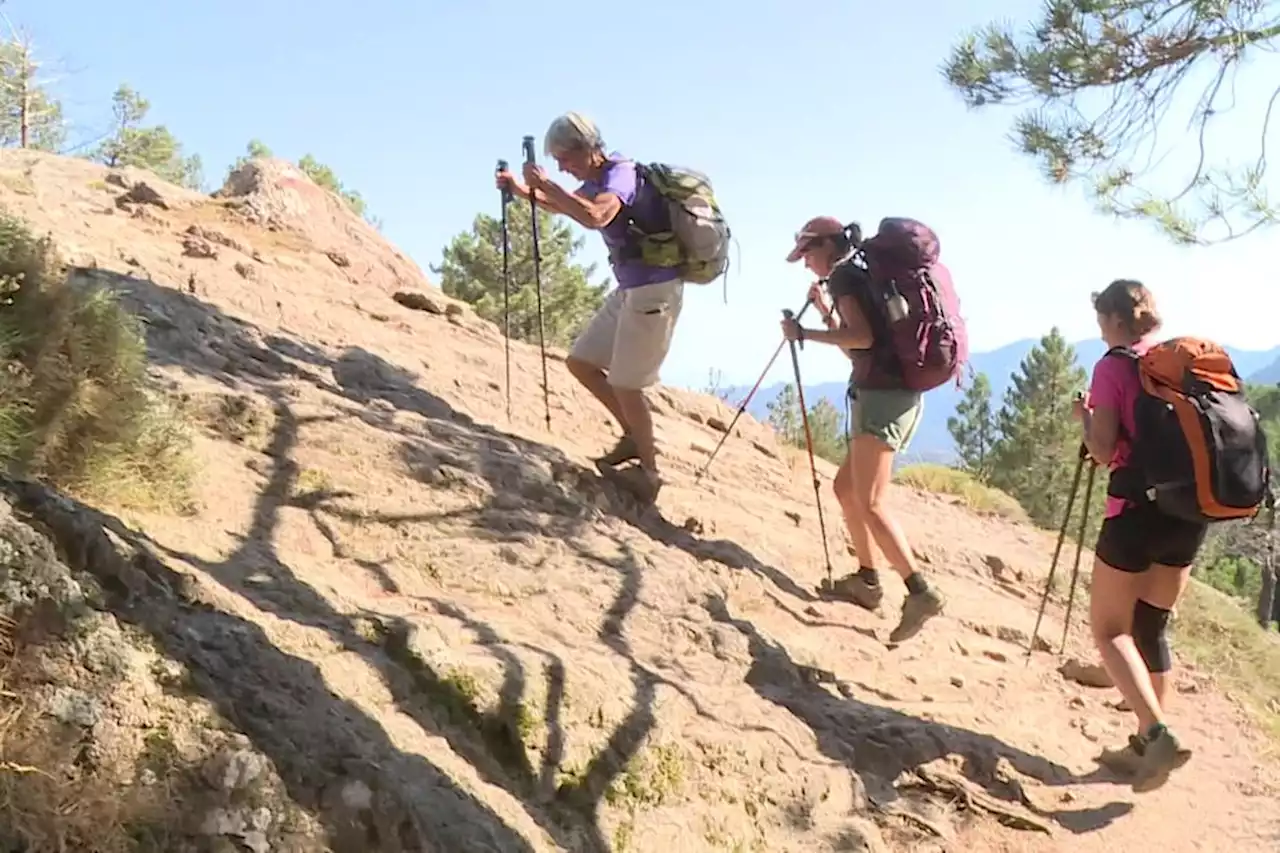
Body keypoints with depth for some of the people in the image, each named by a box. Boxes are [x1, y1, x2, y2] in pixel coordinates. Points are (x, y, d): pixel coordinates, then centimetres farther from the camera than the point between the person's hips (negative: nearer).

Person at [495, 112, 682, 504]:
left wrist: (546, 184, -31)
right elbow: (567, 206, 28)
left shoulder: (621, 174, -20)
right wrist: (524, 191, 12)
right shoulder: (598, 179, 8)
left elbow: (594, 216, -41)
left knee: (624, 384, -5)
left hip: (655, 290, -10)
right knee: (580, 362, 11)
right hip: (629, 289, 10)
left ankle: (649, 471, 12)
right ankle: (634, 436, 23)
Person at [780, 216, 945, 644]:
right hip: (902, 396, 10)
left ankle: (920, 591, -20)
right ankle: (868, 578, 18)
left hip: (881, 395, -10)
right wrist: (824, 310, 24)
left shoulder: (843, 276, -4)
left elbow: (862, 338, -18)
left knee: (869, 501, -15)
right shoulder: (862, 276, 23)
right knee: (845, 486, 16)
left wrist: (805, 334, -11)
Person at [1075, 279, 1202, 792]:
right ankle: (1148, 746, 17)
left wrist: (1084, 414, 6)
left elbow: (1103, 452, -14)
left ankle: (1156, 734, -12)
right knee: (1151, 627, 15)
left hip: (1138, 510, -6)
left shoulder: (1113, 367, -8)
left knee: (1110, 629, 4)